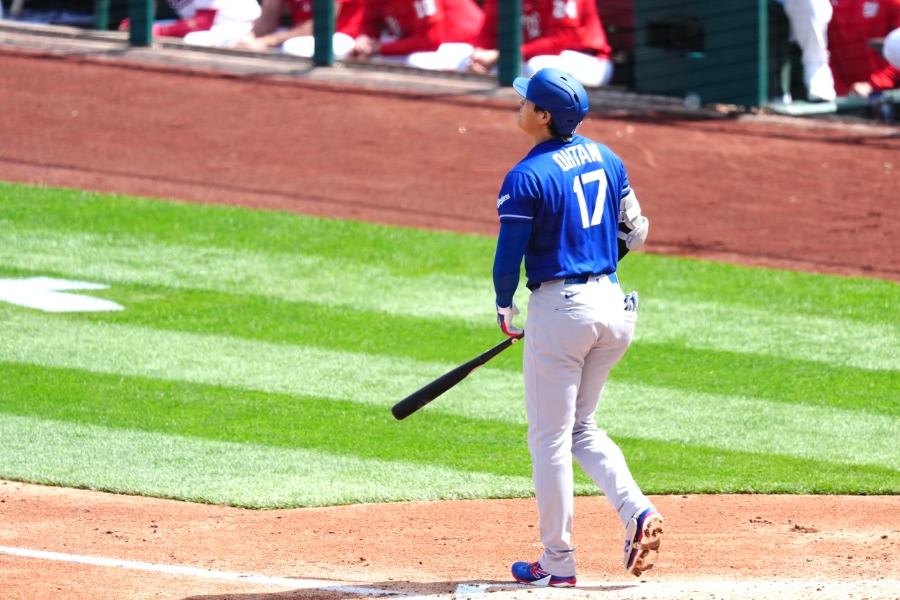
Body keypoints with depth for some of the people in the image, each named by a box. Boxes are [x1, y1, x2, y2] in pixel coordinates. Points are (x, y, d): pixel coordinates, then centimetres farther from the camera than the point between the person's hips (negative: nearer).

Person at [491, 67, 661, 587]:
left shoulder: (527, 177, -14)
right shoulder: (605, 159, 7)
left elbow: (509, 256, -13)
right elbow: (635, 232, 13)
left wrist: (504, 307, 5)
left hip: (560, 308, -7)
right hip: (612, 304, 7)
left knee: (550, 437, 4)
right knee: (582, 428, 20)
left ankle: (559, 562, 8)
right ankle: (637, 510, -2)